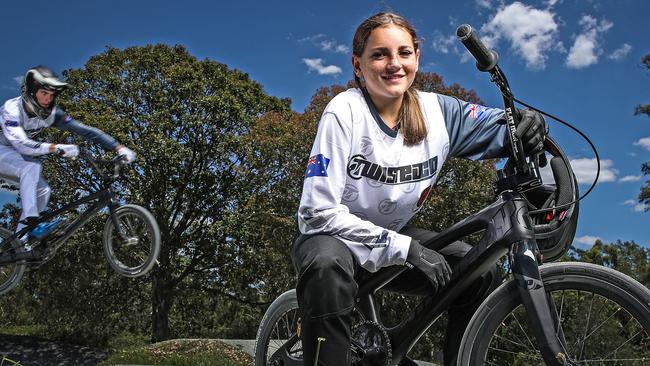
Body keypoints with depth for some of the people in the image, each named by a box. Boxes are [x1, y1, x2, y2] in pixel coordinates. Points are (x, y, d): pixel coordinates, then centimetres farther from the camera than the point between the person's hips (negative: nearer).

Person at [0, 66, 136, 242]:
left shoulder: (52, 113, -13)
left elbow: (84, 130, -19)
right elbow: (21, 144, -41)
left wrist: (119, 147, -28)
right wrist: (58, 148, -52)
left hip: (19, 156, 6)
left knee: (42, 191, -12)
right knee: (32, 167, -33)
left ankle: (19, 242, -3)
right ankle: (30, 219, -37)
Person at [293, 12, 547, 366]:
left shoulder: (437, 110, -9)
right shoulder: (345, 111, -23)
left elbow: (501, 126, 2)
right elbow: (319, 212, -26)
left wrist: (528, 124, -24)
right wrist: (405, 248, -29)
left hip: (394, 236, 5)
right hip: (333, 235, -4)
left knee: (480, 272, -14)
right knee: (328, 266, -39)